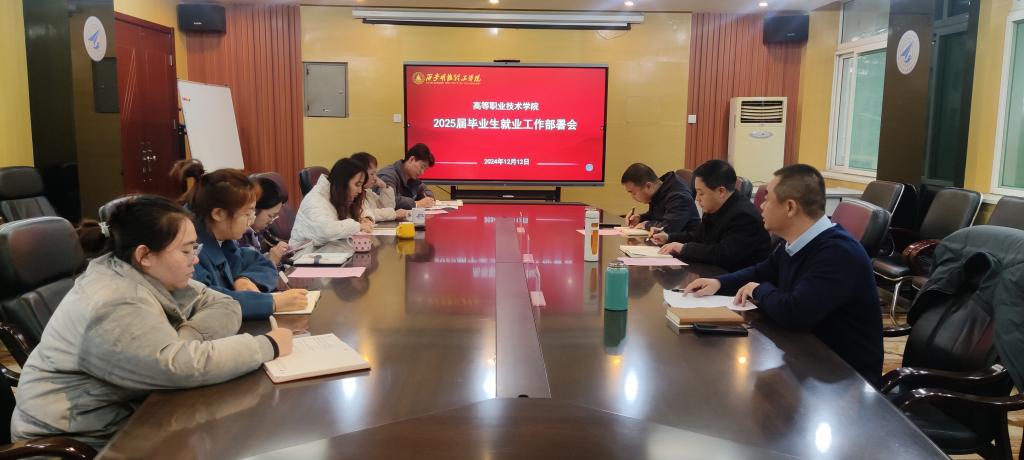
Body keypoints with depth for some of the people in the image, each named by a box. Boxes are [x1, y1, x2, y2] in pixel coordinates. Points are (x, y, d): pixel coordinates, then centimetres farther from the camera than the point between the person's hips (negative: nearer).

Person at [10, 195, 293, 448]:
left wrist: (179, 343, -22)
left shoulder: (151, 276, 0)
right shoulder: (116, 306, -28)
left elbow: (225, 308, -4)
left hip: (123, 409, 8)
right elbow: (181, 367, -36)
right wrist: (269, 346, -30)